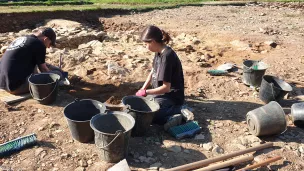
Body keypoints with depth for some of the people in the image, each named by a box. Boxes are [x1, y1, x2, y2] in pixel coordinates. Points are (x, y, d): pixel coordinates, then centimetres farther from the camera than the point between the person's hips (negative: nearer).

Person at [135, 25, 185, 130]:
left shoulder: (166, 56, -25)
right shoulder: (159, 52, 3)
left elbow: (166, 87, -25)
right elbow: (152, 72, 14)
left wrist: (145, 92, -15)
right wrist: (142, 90, 5)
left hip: (172, 97, -10)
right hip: (162, 93, 10)